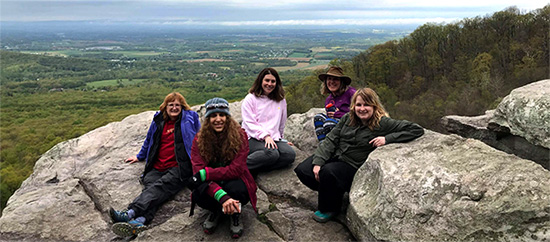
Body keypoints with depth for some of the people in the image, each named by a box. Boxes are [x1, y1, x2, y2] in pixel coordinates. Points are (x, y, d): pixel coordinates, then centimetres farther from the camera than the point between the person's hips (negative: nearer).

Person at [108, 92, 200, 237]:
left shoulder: (189, 118, 13)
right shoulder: (159, 121, 21)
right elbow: (149, 140, 35)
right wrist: (140, 156, 42)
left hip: (179, 168, -3)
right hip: (157, 168, 3)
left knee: (159, 187, -31)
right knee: (149, 186, -29)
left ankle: (130, 213, -52)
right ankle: (140, 221, -55)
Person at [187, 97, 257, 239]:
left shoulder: (239, 136, -13)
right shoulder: (199, 140, -9)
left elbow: (236, 169, -21)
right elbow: (198, 171, -21)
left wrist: (204, 174, -29)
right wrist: (222, 196, -39)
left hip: (234, 181, -1)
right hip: (212, 185, 2)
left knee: (236, 189, -37)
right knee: (198, 195, -32)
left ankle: (235, 214, 1)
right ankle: (215, 211, 6)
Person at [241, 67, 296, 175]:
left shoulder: (281, 100, 18)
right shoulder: (251, 98, 5)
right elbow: (249, 123, -5)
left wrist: (280, 139, 26)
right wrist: (265, 135, -17)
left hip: (274, 138, 5)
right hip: (253, 138, -5)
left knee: (290, 154, -26)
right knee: (272, 154, -36)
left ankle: (254, 170, -28)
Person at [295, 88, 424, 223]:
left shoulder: (382, 124, -9)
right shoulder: (347, 119, 6)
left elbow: (417, 130, -12)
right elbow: (331, 140, 3)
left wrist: (387, 139, -22)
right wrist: (318, 162, -11)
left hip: (353, 166, -5)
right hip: (334, 156, 6)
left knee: (328, 172, -34)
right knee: (302, 171, -14)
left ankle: (330, 209, -3)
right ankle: (334, 191, 14)